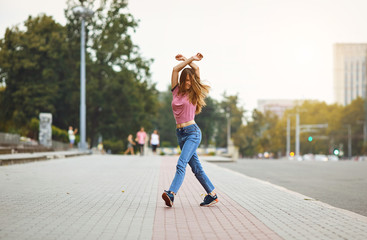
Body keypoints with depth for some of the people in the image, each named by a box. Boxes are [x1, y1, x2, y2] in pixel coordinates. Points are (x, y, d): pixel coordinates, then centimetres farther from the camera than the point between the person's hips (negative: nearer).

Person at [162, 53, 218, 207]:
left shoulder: (194, 93, 3)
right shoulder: (176, 91, 12)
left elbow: (197, 69, 4)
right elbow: (176, 70, 6)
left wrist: (187, 60, 17)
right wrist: (190, 59, 9)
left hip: (192, 132, -5)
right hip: (180, 133, 5)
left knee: (181, 163, -21)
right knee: (196, 167, 7)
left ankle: (171, 194, -33)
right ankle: (212, 195, 15)